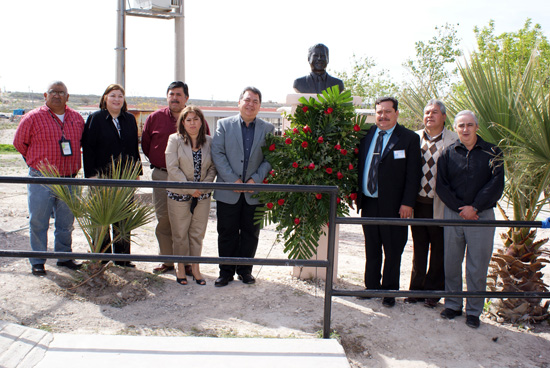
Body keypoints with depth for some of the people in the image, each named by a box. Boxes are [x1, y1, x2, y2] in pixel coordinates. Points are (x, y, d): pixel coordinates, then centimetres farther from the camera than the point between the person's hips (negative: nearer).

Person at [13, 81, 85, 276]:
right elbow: (19, 143, 6)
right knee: (38, 222, 1)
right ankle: (37, 261, 13)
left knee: (66, 222, 11)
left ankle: (64, 256, 25)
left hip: (69, 180, 3)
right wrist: (37, 162, 10)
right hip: (41, 179, -3)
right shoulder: (33, 118, -4)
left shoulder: (77, 118, 7)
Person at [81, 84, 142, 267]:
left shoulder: (130, 119, 11)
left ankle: (122, 257, 18)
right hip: (103, 176, -3)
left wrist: (136, 172, 8)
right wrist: (91, 174, -11)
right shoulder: (96, 118, -1)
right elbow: (88, 148, -5)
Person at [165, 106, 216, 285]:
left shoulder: (209, 142, 3)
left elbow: (213, 167, 5)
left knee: (198, 233, 9)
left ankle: (195, 268, 21)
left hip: (202, 195, 2)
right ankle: (181, 268, 22)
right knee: (180, 234, 6)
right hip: (179, 194, -2)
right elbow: (172, 168, -10)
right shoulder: (175, 140, -4)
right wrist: (189, 188, -13)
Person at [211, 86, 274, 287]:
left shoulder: (268, 129, 6)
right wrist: (233, 180, -13)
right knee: (227, 233, 6)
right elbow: (217, 154, -4)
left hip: (254, 192, 1)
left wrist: (255, 179, -12)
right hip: (228, 191, -1)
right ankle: (226, 271, 20)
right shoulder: (224, 125, 3)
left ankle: (245, 270, 25)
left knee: (250, 233, 10)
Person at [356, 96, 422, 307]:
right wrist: (357, 195, 9)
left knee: (393, 251, 7)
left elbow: (413, 174, -6)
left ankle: (389, 292, 22)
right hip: (368, 203, 4)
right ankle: (372, 287, 30)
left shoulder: (409, 138, -3)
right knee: (371, 249, 15)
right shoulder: (367, 136, 10)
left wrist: (407, 203, -12)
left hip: (394, 206, -4)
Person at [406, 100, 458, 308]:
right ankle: (416, 289, 27)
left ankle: (433, 292, 24)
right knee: (418, 249, 14)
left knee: (438, 251, 9)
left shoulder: (454, 141, -5)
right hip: (418, 203, 3)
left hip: (440, 206, -3)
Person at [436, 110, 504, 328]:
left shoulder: (492, 153, 2)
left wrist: (474, 207, -11)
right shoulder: (448, 154, 6)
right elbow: (441, 185, 1)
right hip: (453, 215, 2)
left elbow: (496, 185, -4)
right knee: (451, 263, 9)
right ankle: (452, 305, 24)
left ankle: (474, 310, 17)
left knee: (477, 267, 3)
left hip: (482, 216, -2)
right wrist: (460, 208, -9)